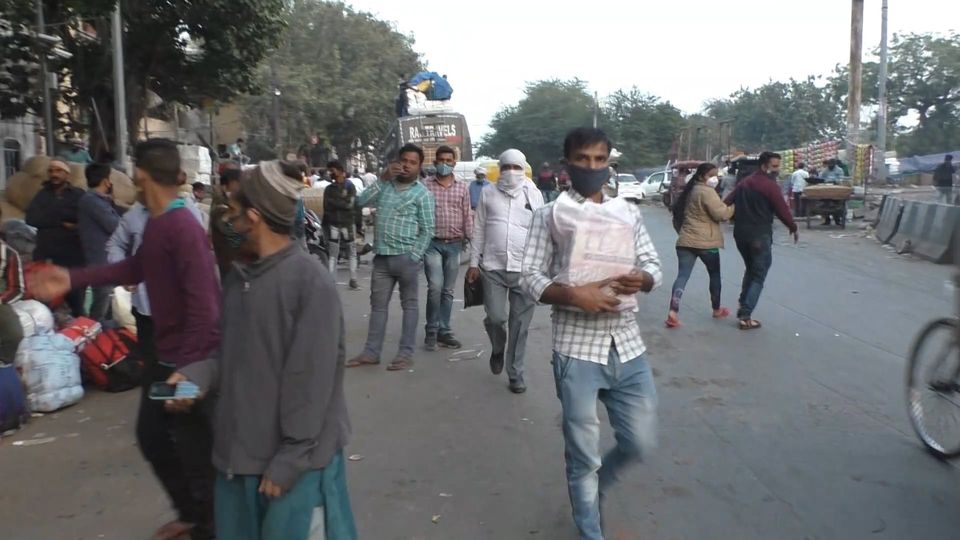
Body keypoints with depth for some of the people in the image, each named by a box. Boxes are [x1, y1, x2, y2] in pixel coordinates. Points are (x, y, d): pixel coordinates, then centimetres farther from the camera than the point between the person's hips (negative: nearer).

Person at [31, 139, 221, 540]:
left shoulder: (184, 228, -24)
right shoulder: (156, 222, 7)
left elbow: (204, 305, -27)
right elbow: (137, 267, 24)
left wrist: (187, 368, -26)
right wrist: (73, 279, 20)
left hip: (190, 364, -11)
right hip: (166, 357, 11)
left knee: (196, 455, 5)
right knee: (151, 435, 25)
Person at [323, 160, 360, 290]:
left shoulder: (350, 186, 2)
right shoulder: (329, 189, 11)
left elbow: (350, 204, -11)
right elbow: (326, 207, 4)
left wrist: (334, 202, -7)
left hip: (348, 223, -2)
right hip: (333, 224, 2)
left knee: (352, 253, 3)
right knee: (333, 254, 1)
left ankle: (353, 280, 8)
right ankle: (331, 280, 1)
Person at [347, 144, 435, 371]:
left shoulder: (422, 193, -3)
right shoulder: (385, 186, 11)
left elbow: (427, 230, -5)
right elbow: (361, 201, 2)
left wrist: (414, 257, -12)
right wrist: (382, 179, -4)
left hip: (405, 257, -5)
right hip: (381, 257, 5)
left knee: (409, 305, 5)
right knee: (378, 305, 10)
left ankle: (406, 353, 12)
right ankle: (371, 352, 19)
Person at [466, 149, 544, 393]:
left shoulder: (534, 195, 5)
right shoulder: (488, 194, 6)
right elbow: (479, 230, 8)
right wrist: (474, 263, 3)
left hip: (525, 270, 0)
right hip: (493, 268, 0)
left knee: (520, 325, 4)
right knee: (495, 318, -6)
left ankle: (515, 373, 17)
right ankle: (498, 349, 28)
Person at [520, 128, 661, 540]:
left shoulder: (628, 211, 10)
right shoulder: (549, 214, -1)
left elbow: (654, 265, 11)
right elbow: (530, 278, -4)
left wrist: (642, 279, -13)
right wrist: (574, 295, -22)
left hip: (627, 344, 4)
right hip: (577, 348, -4)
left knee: (640, 442, 12)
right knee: (583, 452, 7)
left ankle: (593, 488, 42)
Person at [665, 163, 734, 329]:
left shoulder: (691, 190, 17)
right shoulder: (707, 192, -12)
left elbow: (678, 213, 24)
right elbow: (721, 214, -17)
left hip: (686, 241, 7)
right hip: (705, 242, -7)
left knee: (682, 276, -1)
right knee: (714, 274, 14)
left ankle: (673, 312, -14)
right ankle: (717, 309, 28)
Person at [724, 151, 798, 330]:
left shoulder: (744, 183, 12)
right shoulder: (770, 185, -11)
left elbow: (727, 203, 8)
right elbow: (782, 210, -11)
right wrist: (793, 228, 2)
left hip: (740, 234, 7)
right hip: (760, 237, -7)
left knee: (750, 270, 24)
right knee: (758, 277, 0)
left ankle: (743, 307, 19)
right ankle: (745, 316, -7)